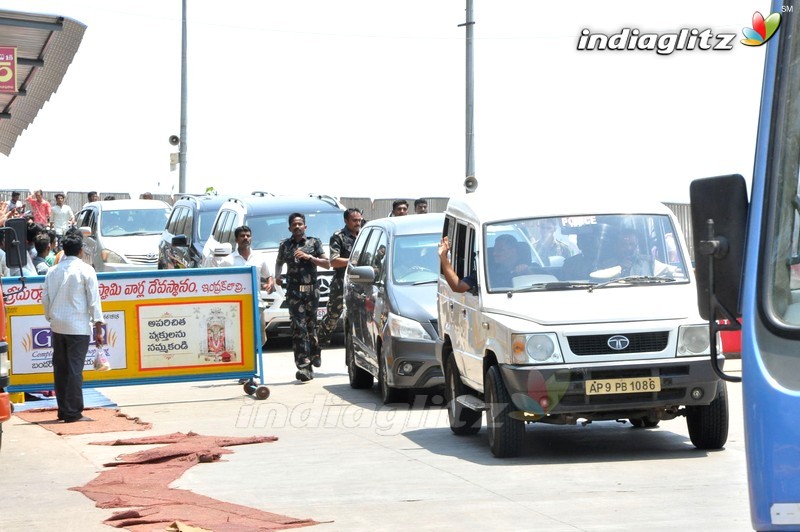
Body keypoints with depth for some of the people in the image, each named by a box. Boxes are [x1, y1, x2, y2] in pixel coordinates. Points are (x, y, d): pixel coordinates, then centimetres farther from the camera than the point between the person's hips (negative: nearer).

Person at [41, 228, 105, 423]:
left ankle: (63, 410, 16)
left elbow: (45, 298, 9)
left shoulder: (52, 271, 6)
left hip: (57, 326, 5)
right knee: (75, 369, -4)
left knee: (60, 368, 11)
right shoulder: (85, 270, -7)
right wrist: (98, 329, -4)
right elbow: (94, 300, -7)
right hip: (78, 326, -5)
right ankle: (73, 412, -5)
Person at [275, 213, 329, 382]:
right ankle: (304, 366, -16)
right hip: (294, 292, 0)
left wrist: (309, 257, -8)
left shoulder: (314, 243, 7)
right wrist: (277, 276, 18)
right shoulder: (285, 245, 12)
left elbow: (327, 264, 2)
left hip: (311, 290, 0)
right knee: (299, 328, -10)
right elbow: (279, 262, 29)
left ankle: (314, 353, 34)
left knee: (311, 325, 8)